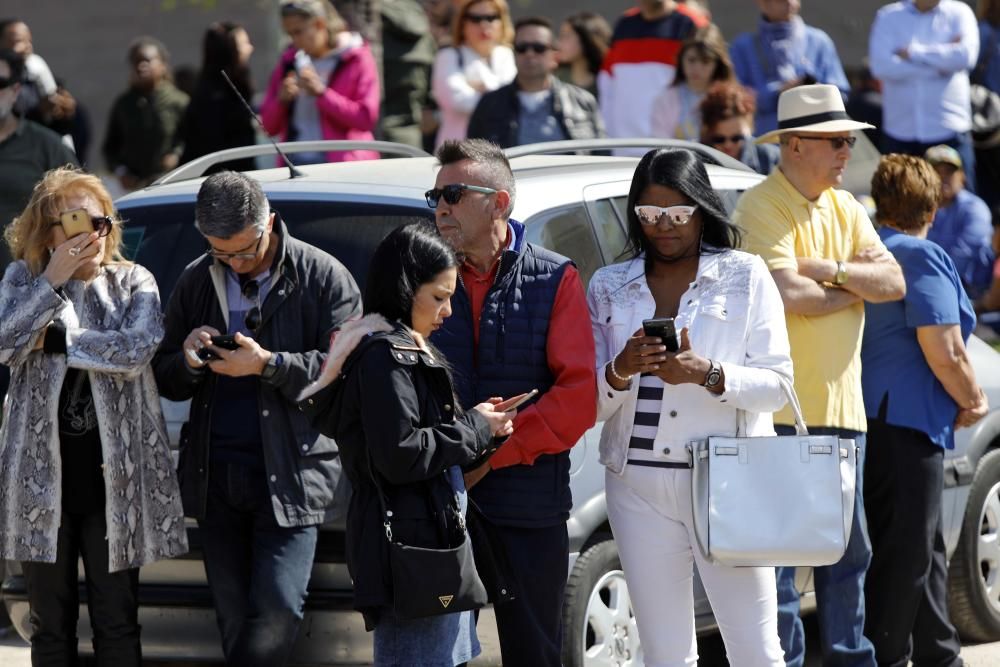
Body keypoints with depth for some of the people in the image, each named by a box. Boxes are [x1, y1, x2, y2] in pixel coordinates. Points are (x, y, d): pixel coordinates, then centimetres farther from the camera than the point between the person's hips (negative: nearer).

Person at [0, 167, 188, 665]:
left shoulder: (133, 283, 2)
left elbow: (136, 349, -16)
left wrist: (56, 339, -13)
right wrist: (53, 280, -16)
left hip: (113, 475, -1)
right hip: (42, 474, 1)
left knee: (117, 624, 4)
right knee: (51, 624, 8)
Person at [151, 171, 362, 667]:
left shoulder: (323, 277, -2)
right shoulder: (196, 282, 12)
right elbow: (166, 381, 15)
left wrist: (268, 365, -20)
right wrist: (188, 362, -8)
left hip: (290, 474, -4)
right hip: (216, 476, 4)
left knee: (276, 612, -14)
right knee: (234, 617, 8)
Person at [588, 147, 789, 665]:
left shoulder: (745, 276, 5)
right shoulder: (609, 288, 11)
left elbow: (776, 385, -2)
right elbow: (590, 405, 7)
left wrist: (707, 374, -18)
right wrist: (619, 372, -14)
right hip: (639, 486, 3)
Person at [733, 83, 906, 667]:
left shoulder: (845, 208, 15)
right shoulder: (762, 208, -9)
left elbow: (894, 283, 4)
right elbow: (791, 293, -22)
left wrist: (831, 270, -12)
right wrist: (858, 285, -6)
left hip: (841, 408, 8)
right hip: (783, 410, -8)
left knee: (850, 548, 13)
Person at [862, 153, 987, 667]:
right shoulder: (922, 258, -13)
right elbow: (943, 351, -20)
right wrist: (973, 401, -3)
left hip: (870, 415, 9)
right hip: (906, 421, -9)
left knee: (924, 550, 18)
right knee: (905, 553, -4)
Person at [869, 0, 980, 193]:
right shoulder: (887, 17, 6)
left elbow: (967, 55, -13)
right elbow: (881, 65, -10)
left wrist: (913, 52, -9)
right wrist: (941, 64, -10)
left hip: (949, 131, -1)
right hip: (900, 132, 1)